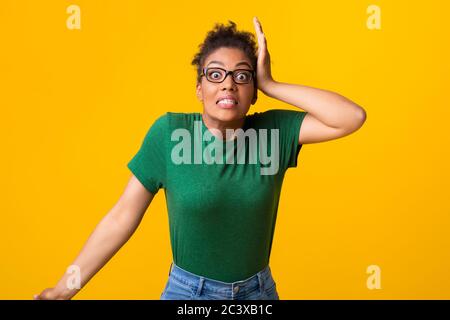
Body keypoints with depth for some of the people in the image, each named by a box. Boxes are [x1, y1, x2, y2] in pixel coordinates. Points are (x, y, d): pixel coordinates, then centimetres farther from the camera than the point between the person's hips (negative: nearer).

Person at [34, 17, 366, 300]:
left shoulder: (273, 130, -9)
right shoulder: (169, 132, -13)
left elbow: (353, 117, -18)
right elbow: (122, 217, -11)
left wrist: (272, 85, -17)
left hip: (259, 290, 2)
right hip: (187, 290, -2)